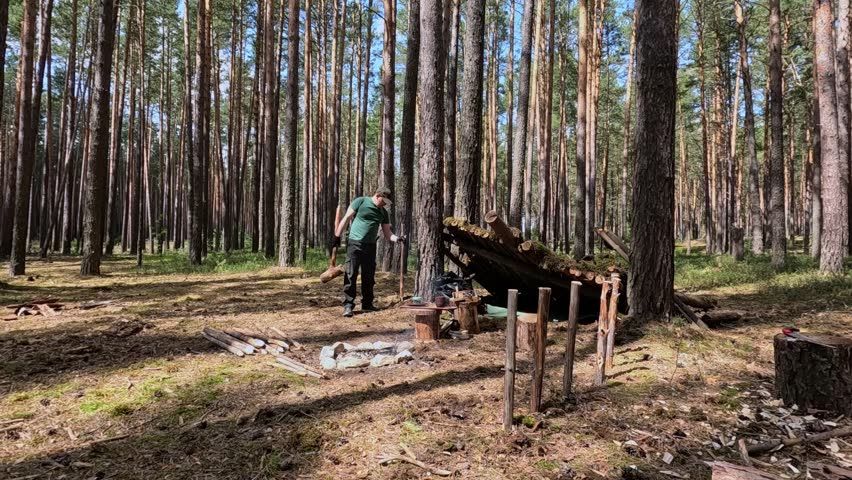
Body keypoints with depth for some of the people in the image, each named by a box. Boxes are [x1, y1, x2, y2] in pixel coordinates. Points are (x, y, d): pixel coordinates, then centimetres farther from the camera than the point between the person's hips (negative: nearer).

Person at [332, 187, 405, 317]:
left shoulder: (383, 213, 11)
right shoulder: (360, 202, -4)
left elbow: (387, 234, 9)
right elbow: (346, 219, -4)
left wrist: (397, 238, -11)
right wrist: (337, 236, -7)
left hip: (370, 246, 5)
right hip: (354, 243, -5)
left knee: (369, 277, 9)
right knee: (350, 275, -7)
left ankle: (367, 304, 20)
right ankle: (348, 305, -3)